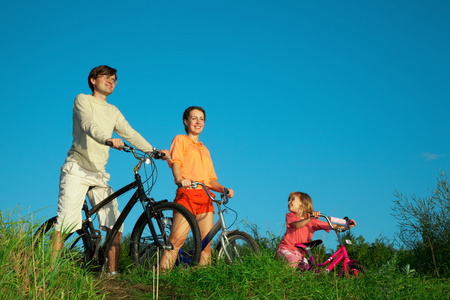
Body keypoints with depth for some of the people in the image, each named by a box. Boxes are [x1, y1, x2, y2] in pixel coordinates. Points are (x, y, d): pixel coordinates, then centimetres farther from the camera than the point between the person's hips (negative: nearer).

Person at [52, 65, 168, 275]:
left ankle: (112, 272, 0)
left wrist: (153, 151, 0)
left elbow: (130, 134, 13)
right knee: (65, 224, -14)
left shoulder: (113, 111, 20)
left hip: (99, 175, 6)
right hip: (77, 170, -6)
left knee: (115, 225, -4)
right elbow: (88, 124, -18)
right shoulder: (82, 100, 2)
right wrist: (107, 139, -38)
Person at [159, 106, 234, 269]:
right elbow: (175, 162, -4)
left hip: (205, 197, 6)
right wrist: (179, 179, -26)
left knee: (206, 242, -2)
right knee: (177, 240, -19)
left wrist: (223, 189, 4)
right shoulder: (181, 139, 15)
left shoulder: (204, 150, 31)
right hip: (186, 194, -6)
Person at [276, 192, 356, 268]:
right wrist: (310, 218, -36)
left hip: (299, 252, 4)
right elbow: (296, 225, -23)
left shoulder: (313, 221, 6)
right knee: (293, 261, -33)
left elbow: (329, 226, 4)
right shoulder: (290, 215, -1)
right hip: (285, 248, -4)